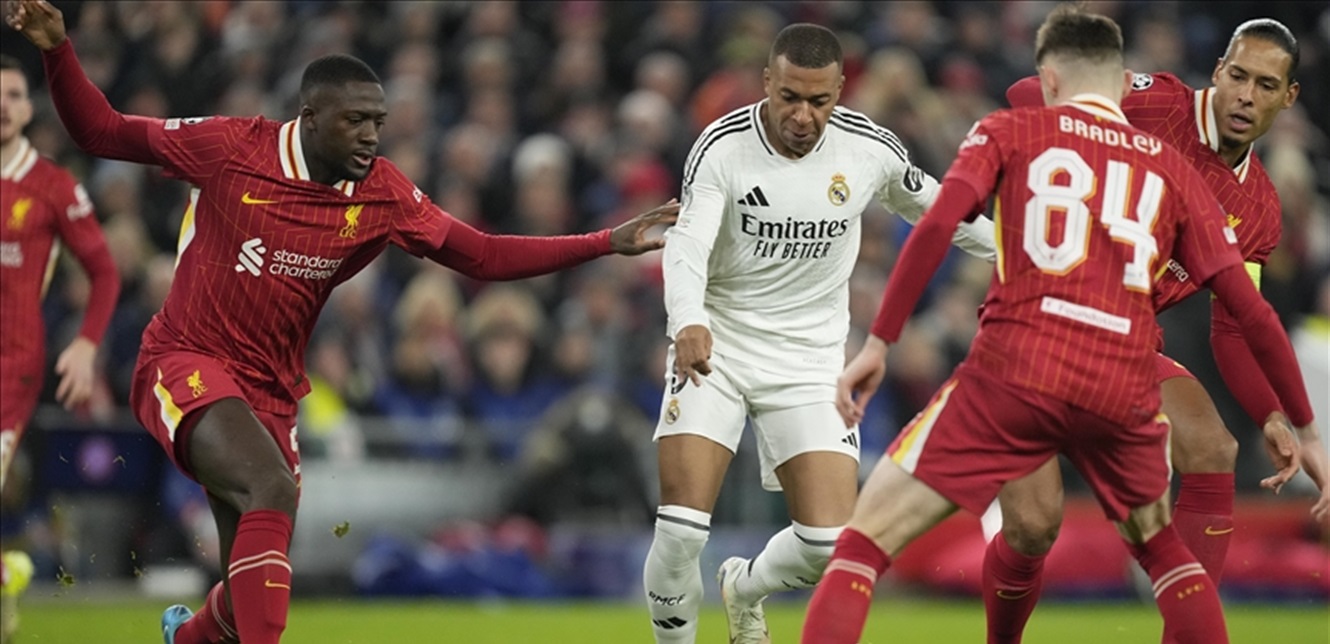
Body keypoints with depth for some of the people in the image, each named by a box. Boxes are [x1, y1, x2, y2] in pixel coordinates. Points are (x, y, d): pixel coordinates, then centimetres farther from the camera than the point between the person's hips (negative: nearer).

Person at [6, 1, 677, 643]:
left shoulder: (383, 195, -1)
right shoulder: (232, 147, -11)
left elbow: (483, 256, 2)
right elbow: (102, 132, -3)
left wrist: (609, 243, -4)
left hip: (269, 394, 5)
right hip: (184, 366, -5)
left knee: (252, 590, 9)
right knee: (272, 490, -32)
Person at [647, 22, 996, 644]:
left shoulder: (869, 148, -7)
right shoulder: (723, 147, -15)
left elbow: (933, 207, 13)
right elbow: (687, 244, -27)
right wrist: (687, 323, -46)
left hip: (811, 361, 2)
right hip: (716, 347, -2)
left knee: (828, 543, -9)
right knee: (680, 529, -17)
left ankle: (744, 588, 26)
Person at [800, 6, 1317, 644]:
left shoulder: (1009, 131, 13)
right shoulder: (1174, 171, 18)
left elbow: (936, 226, -5)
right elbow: (1250, 309, 14)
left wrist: (878, 342, -3)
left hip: (1014, 375, -3)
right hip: (1123, 393, 3)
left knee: (863, 543, 1)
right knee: (1162, 549, 30)